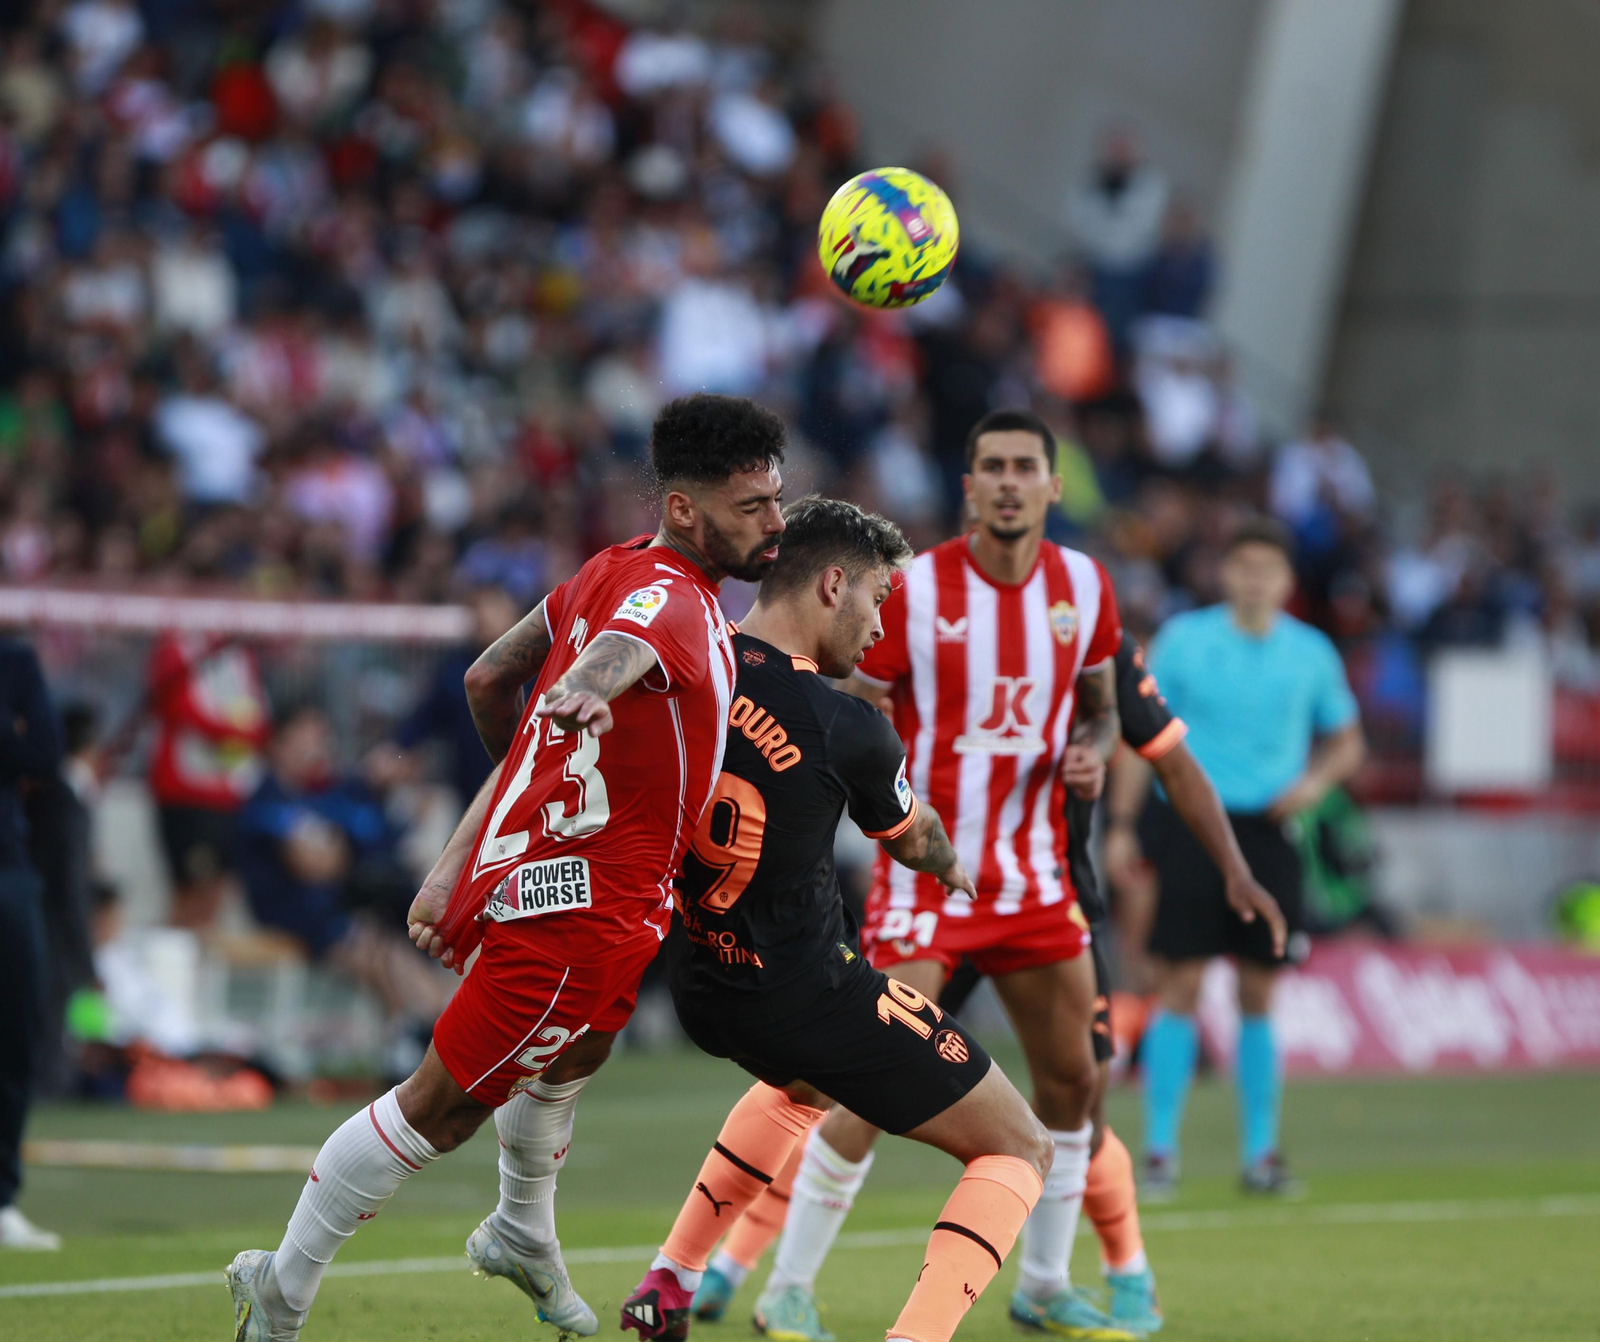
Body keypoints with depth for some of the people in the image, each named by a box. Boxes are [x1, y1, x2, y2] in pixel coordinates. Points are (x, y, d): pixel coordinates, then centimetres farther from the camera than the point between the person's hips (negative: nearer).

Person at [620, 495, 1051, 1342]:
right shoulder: (846, 730, -18)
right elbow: (913, 841, 3)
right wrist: (955, 867, 26)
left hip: (699, 986, 7)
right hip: (808, 998, -7)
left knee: (803, 1083, 42)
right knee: (1019, 1151, 5)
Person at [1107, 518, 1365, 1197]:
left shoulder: (1310, 652, 6)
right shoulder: (1182, 639, 1)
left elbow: (1346, 740, 17)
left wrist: (1316, 780, -3)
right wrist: (1121, 826, -1)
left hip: (1266, 832, 2)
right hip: (1189, 824, -2)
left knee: (1258, 995, 4)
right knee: (1180, 987, -6)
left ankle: (1259, 1153, 11)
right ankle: (1160, 1152, -1)